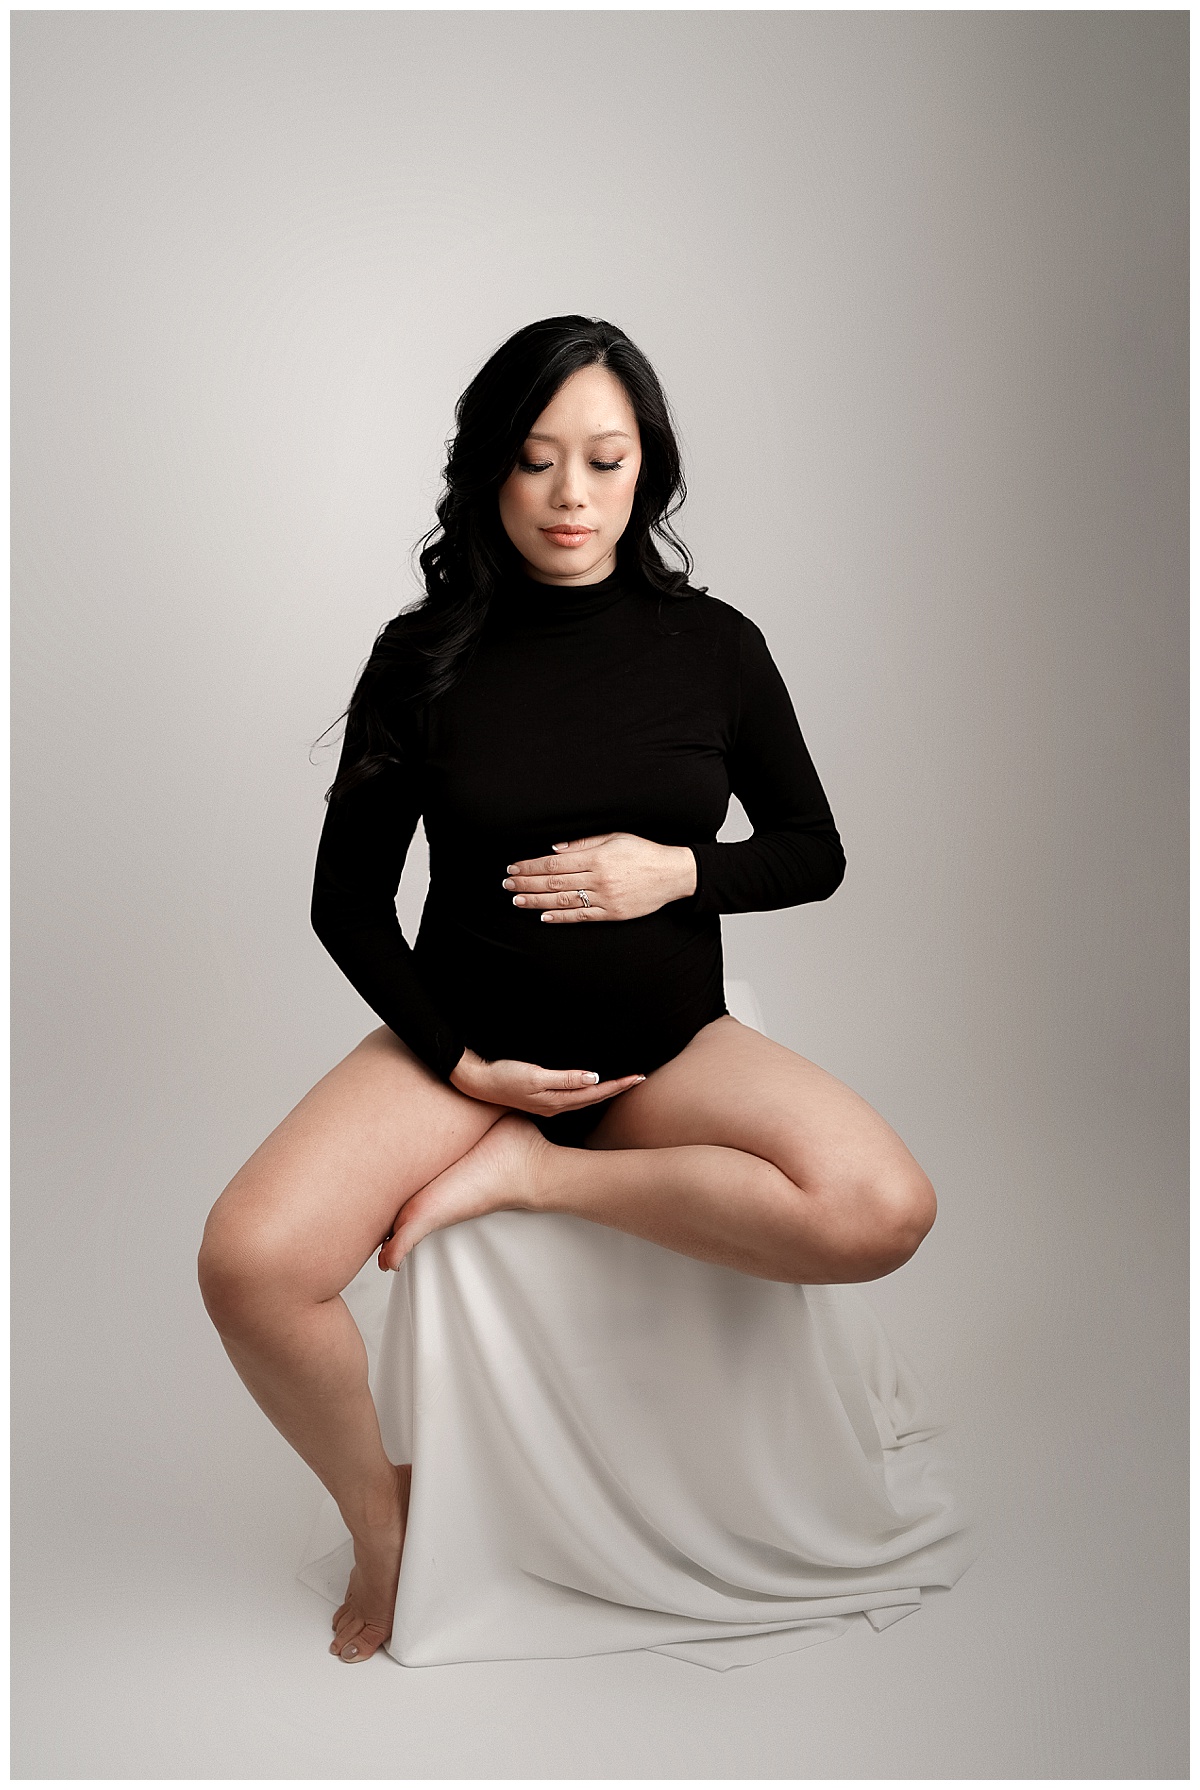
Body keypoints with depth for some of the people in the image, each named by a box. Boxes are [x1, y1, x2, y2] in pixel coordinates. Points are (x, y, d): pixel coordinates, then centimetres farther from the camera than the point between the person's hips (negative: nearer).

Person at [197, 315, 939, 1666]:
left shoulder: (712, 645, -2)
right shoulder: (426, 653, -4)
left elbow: (816, 853, 7)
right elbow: (347, 898, 0)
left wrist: (680, 870, -14)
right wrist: (462, 1064, -11)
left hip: (665, 1044, 1)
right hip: (464, 1038, 0)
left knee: (883, 1210, -28)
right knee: (248, 1263, -26)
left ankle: (531, 1174, -13)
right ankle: (382, 1516, 3)